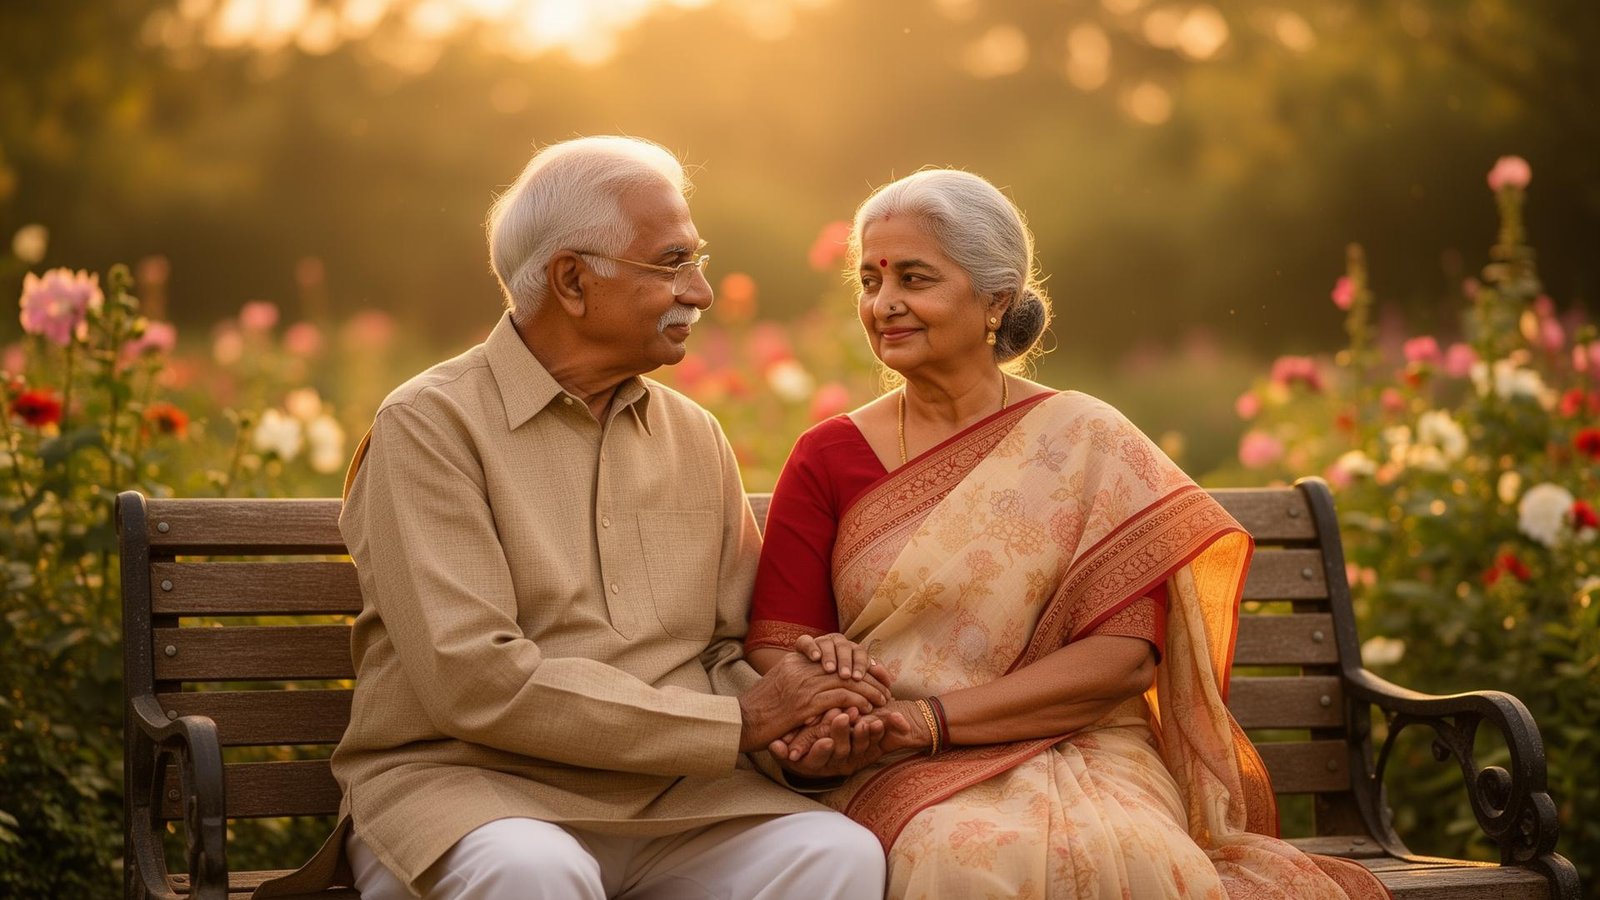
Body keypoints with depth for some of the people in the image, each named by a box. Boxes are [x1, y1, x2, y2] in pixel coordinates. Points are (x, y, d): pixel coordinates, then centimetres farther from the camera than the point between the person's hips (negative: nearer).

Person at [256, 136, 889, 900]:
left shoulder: (697, 436, 14)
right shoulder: (430, 424, -5)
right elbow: (474, 681, -16)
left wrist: (798, 721, -9)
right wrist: (735, 721, -14)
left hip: (674, 802, 5)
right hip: (468, 782, -5)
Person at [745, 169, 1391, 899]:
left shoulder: (1089, 443, 4)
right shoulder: (829, 458, 9)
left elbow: (1126, 654, -6)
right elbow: (770, 644, 3)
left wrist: (928, 717, -16)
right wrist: (821, 682, -23)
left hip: (1082, 757, 0)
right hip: (909, 782, 0)